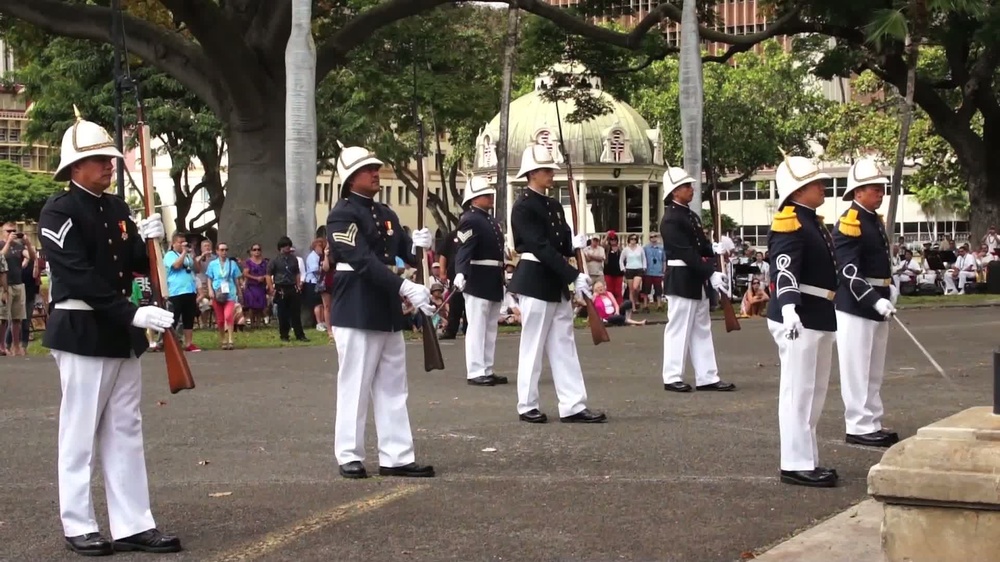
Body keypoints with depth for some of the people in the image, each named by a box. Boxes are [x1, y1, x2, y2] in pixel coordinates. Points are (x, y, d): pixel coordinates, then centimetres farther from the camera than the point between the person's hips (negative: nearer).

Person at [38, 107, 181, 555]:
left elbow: (137, 266, 16)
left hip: (122, 334, 8)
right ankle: (79, 526, 10)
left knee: (126, 432, 8)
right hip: (83, 333, -8)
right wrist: (133, 313, -27)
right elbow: (79, 276, -21)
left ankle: (132, 525, 13)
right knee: (81, 433, 1)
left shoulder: (117, 208, 12)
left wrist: (147, 241, -6)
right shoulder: (59, 211, -12)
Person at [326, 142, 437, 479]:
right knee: (355, 387, -1)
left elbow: (407, 256, 17)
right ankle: (350, 456, 8)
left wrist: (417, 246, -8)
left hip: (388, 312, 8)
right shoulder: (342, 215, -11)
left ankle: (396, 457, 13)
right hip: (356, 313, -8)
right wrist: (407, 288, -28)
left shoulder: (386, 214, 15)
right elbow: (364, 262, -22)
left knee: (392, 388, 9)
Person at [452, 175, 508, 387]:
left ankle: (487, 370, 18)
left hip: (493, 282, 10)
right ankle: (475, 372, -4)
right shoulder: (470, 220, -12)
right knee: (477, 327, -7)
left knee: (491, 328, 12)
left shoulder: (491, 221, 17)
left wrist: (502, 278, 23)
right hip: (478, 282, -10)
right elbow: (463, 250, -25)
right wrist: (461, 273, -39)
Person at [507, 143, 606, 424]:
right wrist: (575, 276, -25)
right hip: (535, 282, -8)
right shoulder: (523, 207, -13)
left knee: (564, 345, 6)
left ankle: (573, 407, 7)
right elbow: (542, 247, -21)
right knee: (533, 346, 0)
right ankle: (527, 406, 10)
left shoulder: (555, 206, 13)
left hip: (557, 283, 8)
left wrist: (575, 243, -10)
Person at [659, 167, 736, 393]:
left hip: (697, 280, 10)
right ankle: (672, 377, 5)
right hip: (681, 280, -9)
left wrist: (715, 248, -5)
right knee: (679, 328, -3)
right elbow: (686, 253, -22)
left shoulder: (692, 216, 14)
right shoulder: (671, 220, -15)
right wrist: (711, 274, -25)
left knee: (701, 329, 10)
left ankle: (707, 377, 14)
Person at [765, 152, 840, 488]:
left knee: (814, 392, 16)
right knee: (798, 392, -7)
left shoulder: (814, 222, 16)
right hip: (798, 318, -11)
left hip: (818, 318, 11)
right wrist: (789, 309, -43)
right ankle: (797, 465, -3)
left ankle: (807, 460, 24)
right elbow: (785, 270, -28)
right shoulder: (789, 224, -15)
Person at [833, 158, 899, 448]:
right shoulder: (849, 223, -16)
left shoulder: (876, 221, 13)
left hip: (876, 305, 10)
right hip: (856, 307, -10)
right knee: (858, 370, -3)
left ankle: (872, 424, 23)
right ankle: (859, 427, 3)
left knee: (874, 370, 15)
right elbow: (849, 271, -23)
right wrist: (875, 300, -29)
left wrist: (889, 286, 8)